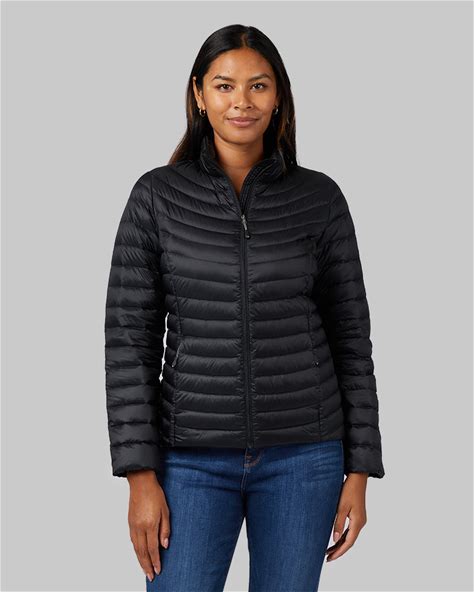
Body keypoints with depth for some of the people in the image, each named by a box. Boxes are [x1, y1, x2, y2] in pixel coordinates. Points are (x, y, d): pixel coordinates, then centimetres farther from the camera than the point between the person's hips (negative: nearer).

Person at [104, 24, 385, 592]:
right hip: (195, 456, 0)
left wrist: (359, 473, 0)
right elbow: (130, 338, -3)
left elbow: (350, 338, 3)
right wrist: (141, 476, -8)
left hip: (302, 455, 1)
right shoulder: (157, 195, -2)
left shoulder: (319, 198, 0)